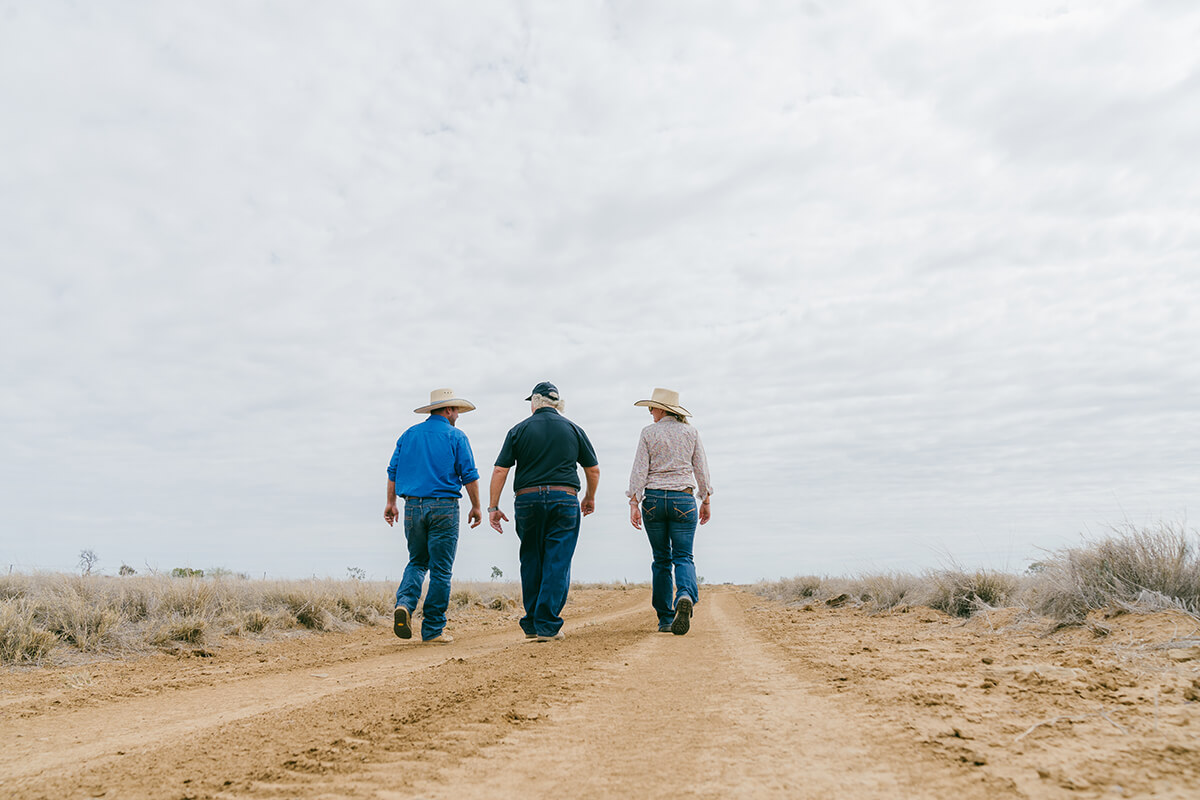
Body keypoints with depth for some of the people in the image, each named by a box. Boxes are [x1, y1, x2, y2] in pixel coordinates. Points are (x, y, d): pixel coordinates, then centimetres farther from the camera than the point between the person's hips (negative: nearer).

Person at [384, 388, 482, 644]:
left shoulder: (408, 435, 12)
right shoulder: (456, 437, -1)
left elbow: (393, 471, 11)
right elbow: (469, 475, -4)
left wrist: (391, 503, 16)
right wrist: (476, 507, 3)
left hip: (413, 507, 4)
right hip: (443, 507, -4)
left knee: (417, 561, 18)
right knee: (440, 569, 2)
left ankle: (404, 603, -7)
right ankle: (433, 629, 5)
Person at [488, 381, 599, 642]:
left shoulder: (519, 430, 5)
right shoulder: (573, 429, 8)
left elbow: (500, 470, -1)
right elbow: (593, 469, 12)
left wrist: (493, 506, 4)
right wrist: (590, 497, 27)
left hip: (527, 500, 1)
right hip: (564, 499, 0)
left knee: (531, 563, 12)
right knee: (557, 563, 1)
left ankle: (532, 624, 18)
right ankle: (548, 626, -2)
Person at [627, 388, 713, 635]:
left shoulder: (648, 433, 0)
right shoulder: (690, 432, 5)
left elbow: (639, 470, -5)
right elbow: (701, 469, 6)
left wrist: (634, 503, -5)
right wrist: (706, 500, 14)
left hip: (653, 500, 0)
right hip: (683, 499, 0)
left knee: (661, 559, 9)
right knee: (683, 556, 1)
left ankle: (665, 619, 11)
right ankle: (685, 596, -30)